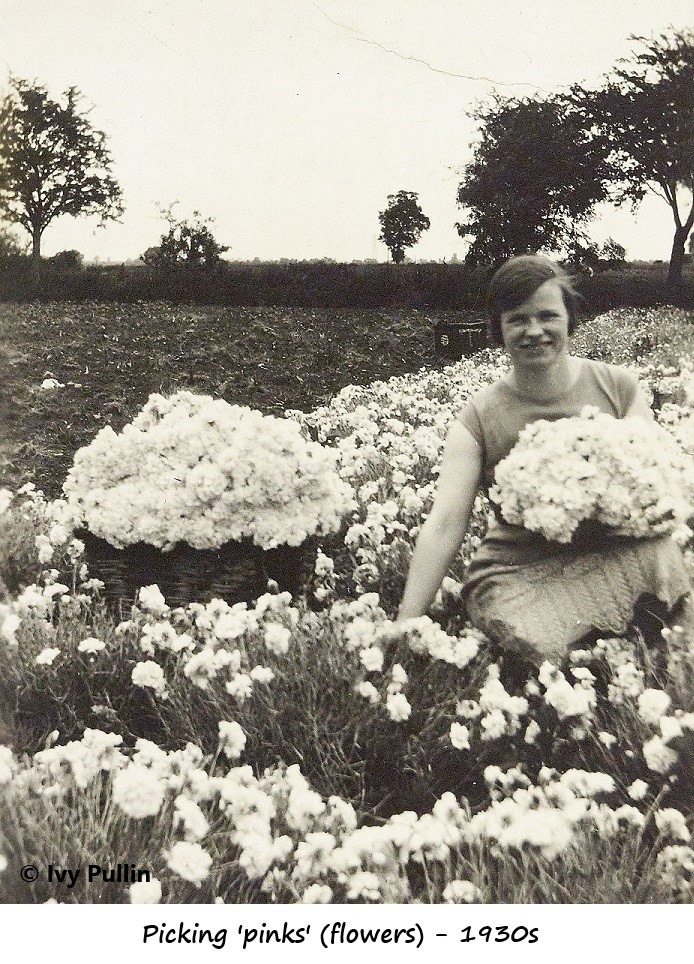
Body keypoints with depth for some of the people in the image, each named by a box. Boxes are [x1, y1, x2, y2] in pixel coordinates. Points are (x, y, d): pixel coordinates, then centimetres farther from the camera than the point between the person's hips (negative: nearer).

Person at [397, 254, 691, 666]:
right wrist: (403, 629, -18)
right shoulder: (477, 419, -3)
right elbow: (444, 527, -9)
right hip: (516, 574, -1)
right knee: (542, 647, -32)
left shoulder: (619, 387, 2)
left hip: (615, 556, 2)